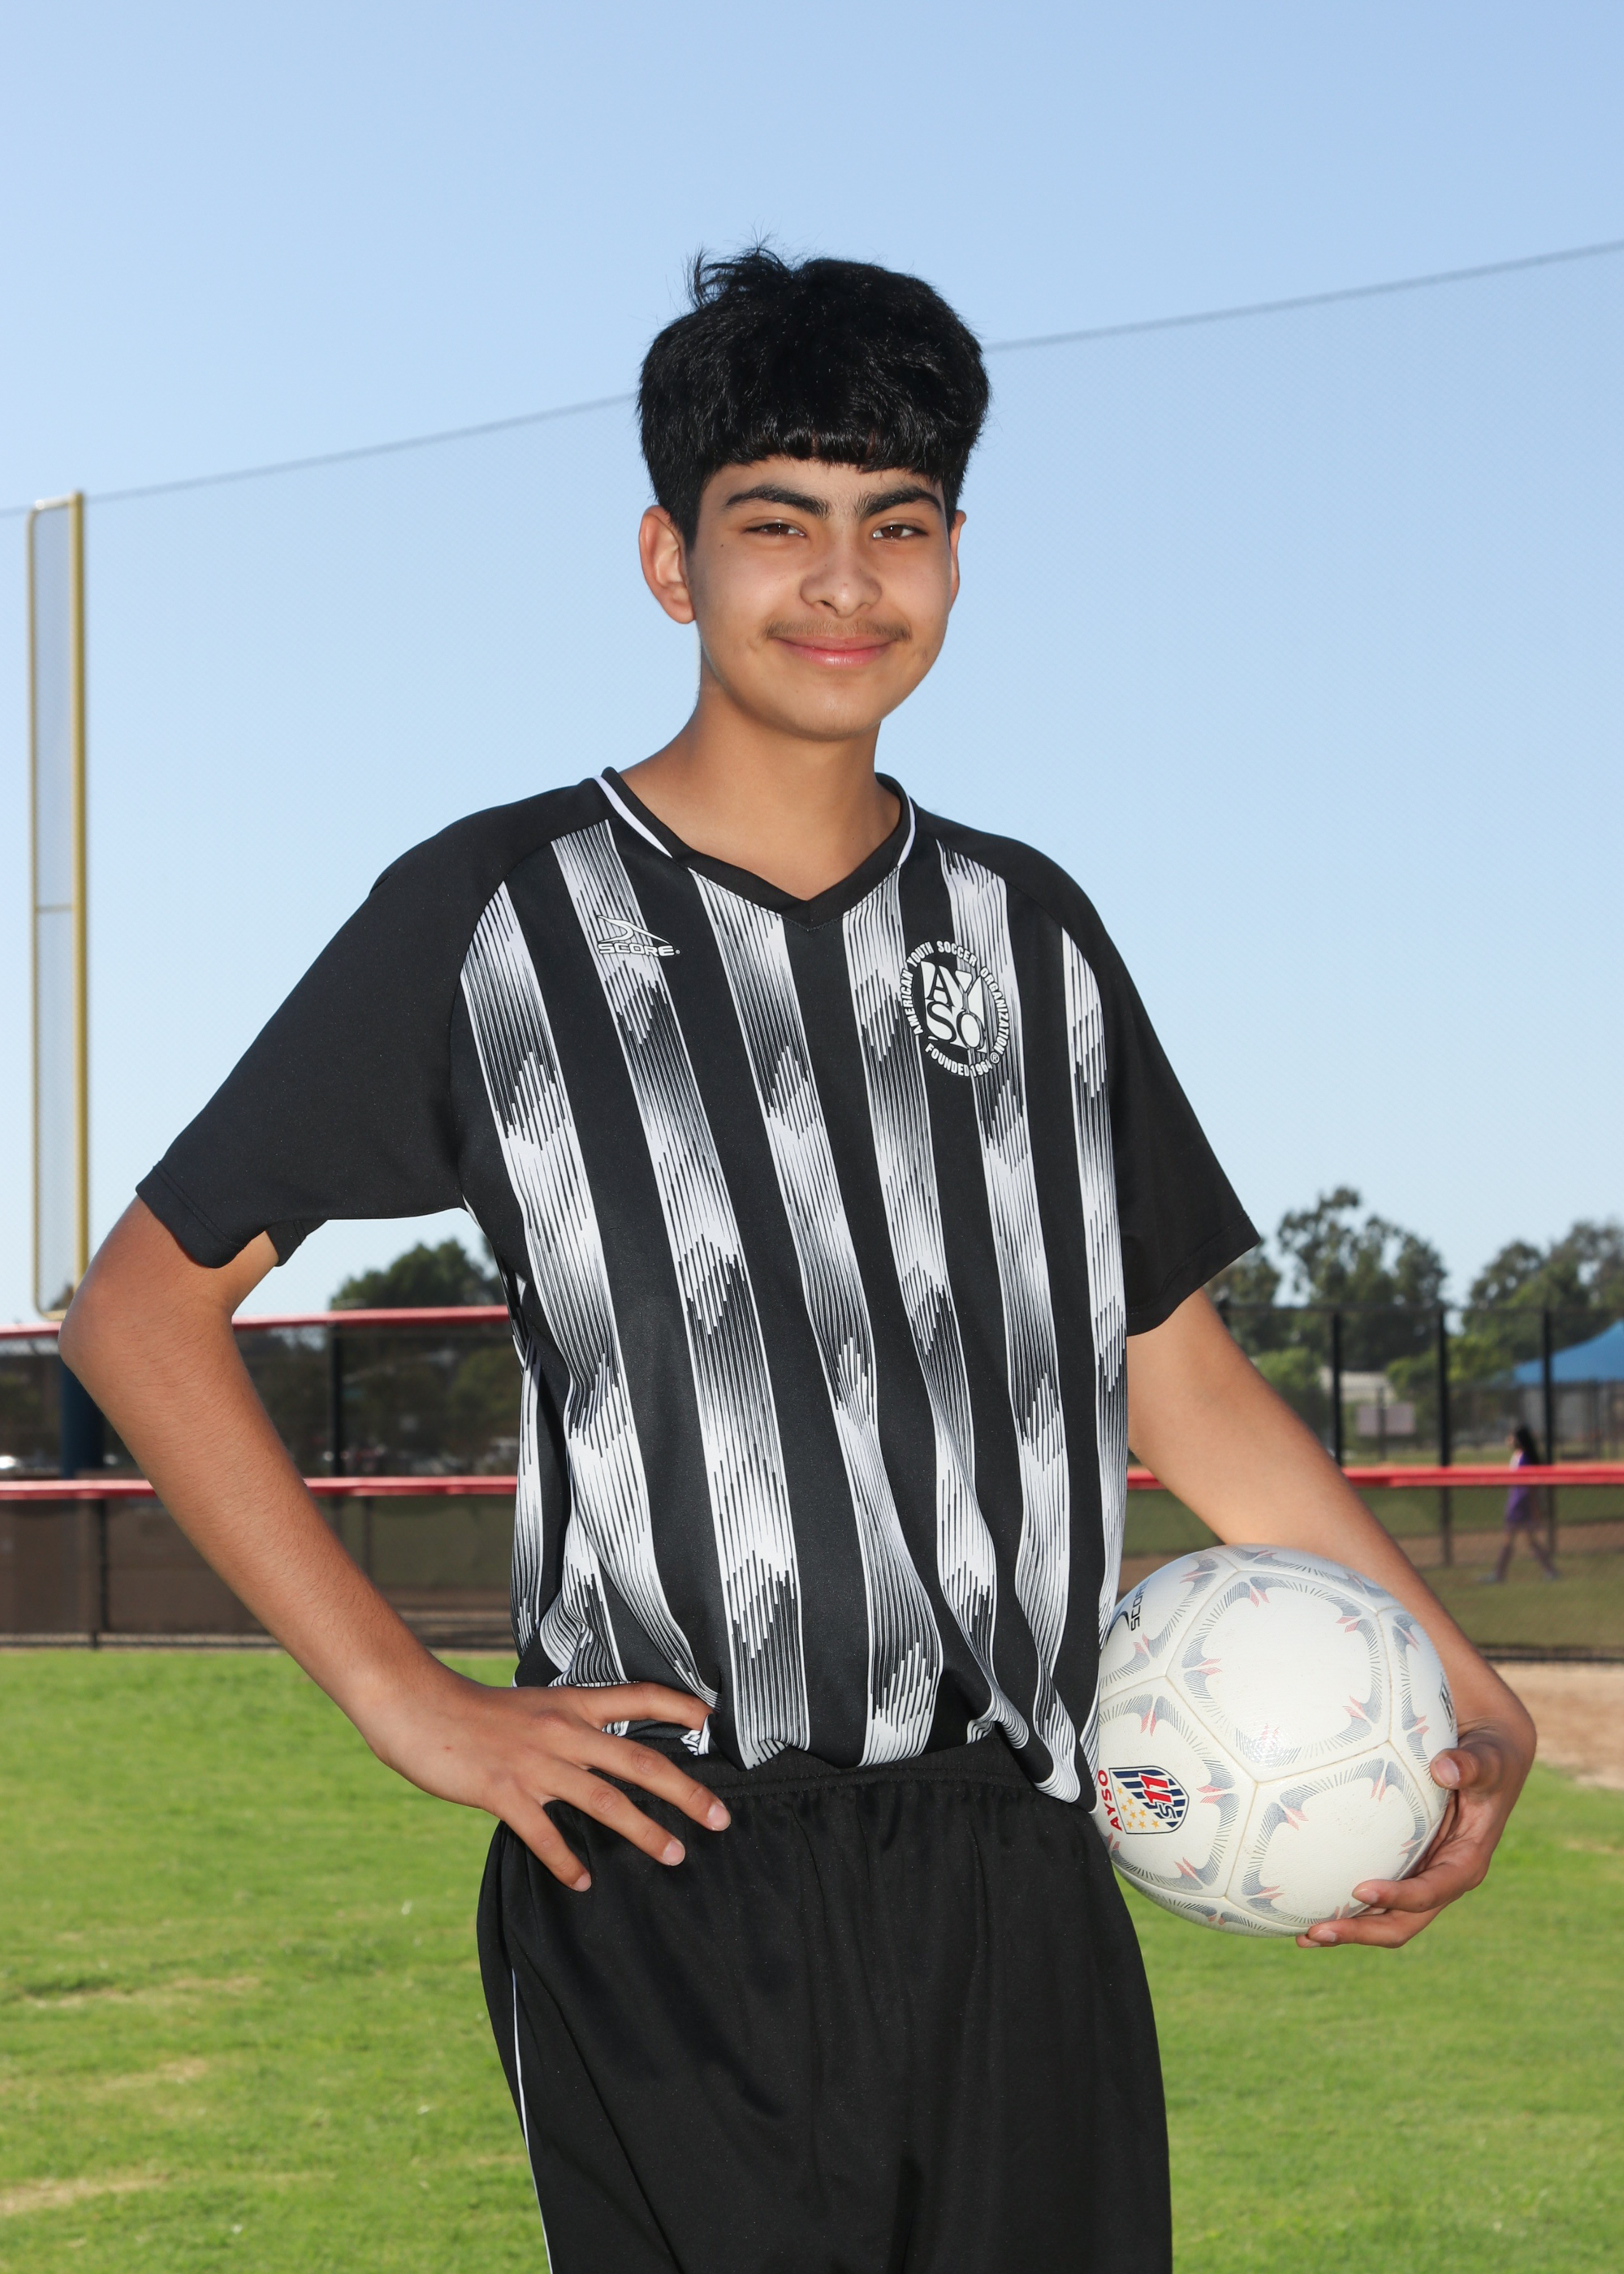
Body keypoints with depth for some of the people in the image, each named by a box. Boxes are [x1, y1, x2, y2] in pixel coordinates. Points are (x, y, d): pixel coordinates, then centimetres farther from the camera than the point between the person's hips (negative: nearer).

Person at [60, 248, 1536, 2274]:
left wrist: (1467, 1700, 8)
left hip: (1022, 1886, 4)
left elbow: (1186, 1381, 19)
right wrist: (410, 1704, -6)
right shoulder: (498, 916, 1)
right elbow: (144, 1307, 2)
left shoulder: (1030, 931, 14)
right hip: (677, 1893, -4)